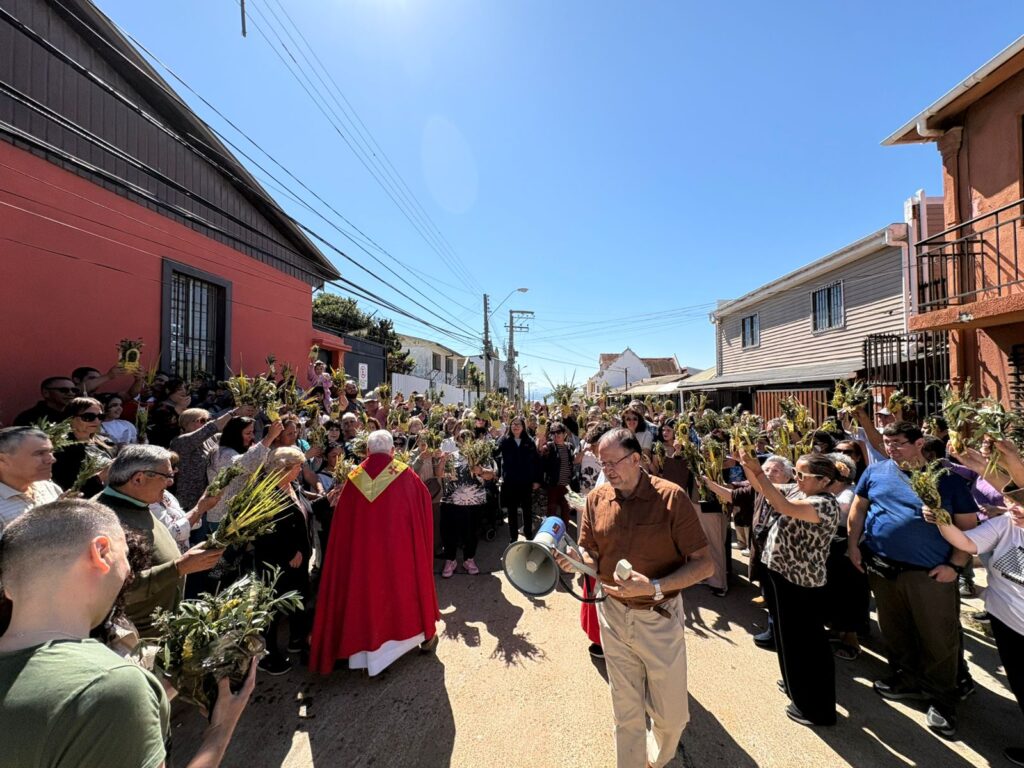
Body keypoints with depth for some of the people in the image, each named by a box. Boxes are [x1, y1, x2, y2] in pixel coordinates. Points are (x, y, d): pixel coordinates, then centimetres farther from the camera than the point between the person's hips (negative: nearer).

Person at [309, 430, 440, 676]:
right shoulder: (404, 474, -9)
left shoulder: (355, 478, -4)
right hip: (401, 547, -1)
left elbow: (342, 521, 1)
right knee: (404, 582, 18)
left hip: (364, 549, 1)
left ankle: (371, 651, 21)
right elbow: (425, 499, 5)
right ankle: (425, 633, 35)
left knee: (368, 589, 14)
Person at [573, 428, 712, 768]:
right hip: (613, 614, 2)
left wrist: (654, 587, -28)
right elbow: (591, 556, 1)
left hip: (660, 617, -2)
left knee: (670, 714, 16)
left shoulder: (671, 497, -18)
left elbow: (703, 564, -16)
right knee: (626, 712, 17)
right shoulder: (596, 499, -7)